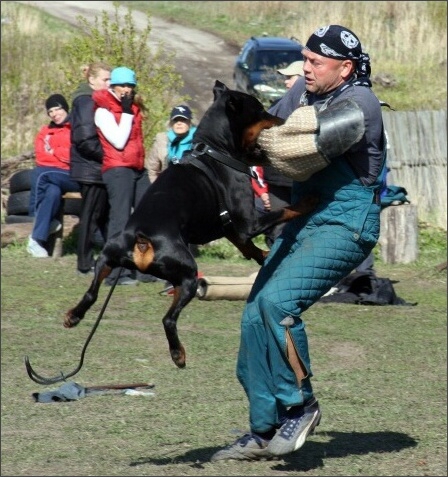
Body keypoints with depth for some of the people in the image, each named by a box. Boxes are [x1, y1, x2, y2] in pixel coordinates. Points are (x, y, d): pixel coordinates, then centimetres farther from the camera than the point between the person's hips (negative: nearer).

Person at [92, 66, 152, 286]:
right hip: (118, 169, -8)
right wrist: (126, 112, -13)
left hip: (138, 169, 8)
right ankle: (116, 273, -13)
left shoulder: (133, 107, 17)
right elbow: (118, 140, -16)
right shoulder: (103, 111, -6)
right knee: (120, 219, -12)